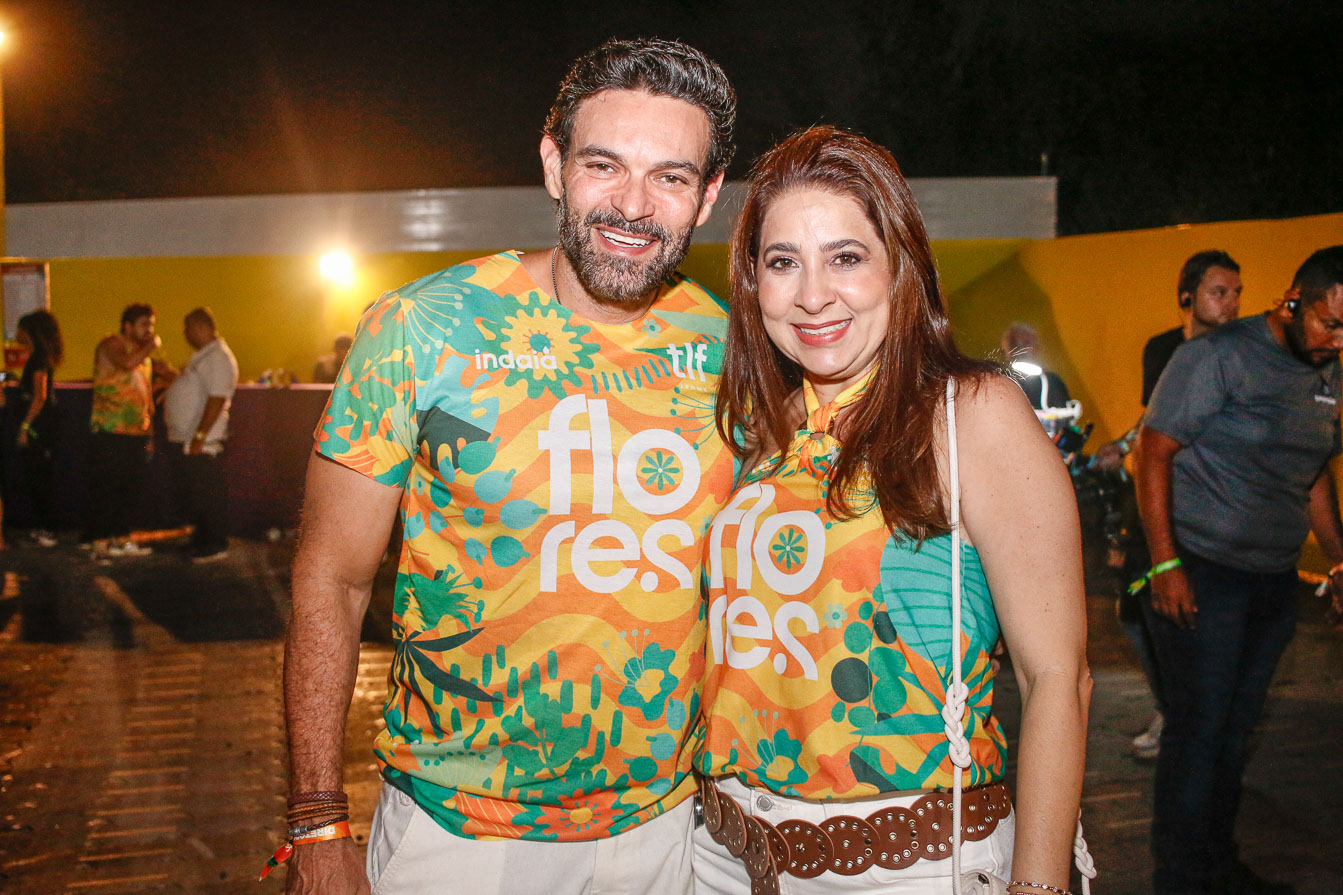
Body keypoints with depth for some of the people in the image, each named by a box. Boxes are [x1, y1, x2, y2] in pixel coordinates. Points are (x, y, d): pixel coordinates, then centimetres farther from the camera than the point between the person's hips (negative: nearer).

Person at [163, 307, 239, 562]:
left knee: (207, 495, -4)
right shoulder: (202, 356, 17)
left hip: (202, 443, -11)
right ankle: (201, 541, 27)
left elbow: (217, 399, -24)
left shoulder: (218, 357, -16)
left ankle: (216, 545, 5)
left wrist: (200, 436, -26)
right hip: (184, 440, 11)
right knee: (188, 494, 16)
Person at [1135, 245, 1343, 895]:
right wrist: (1165, 565, -19)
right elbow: (1154, 453, -14)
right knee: (1197, 729, -2)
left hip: (1274, 579, 7)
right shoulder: (1218, 355, -12)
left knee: (1237, 727, 14)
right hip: (1201, 574, -7)